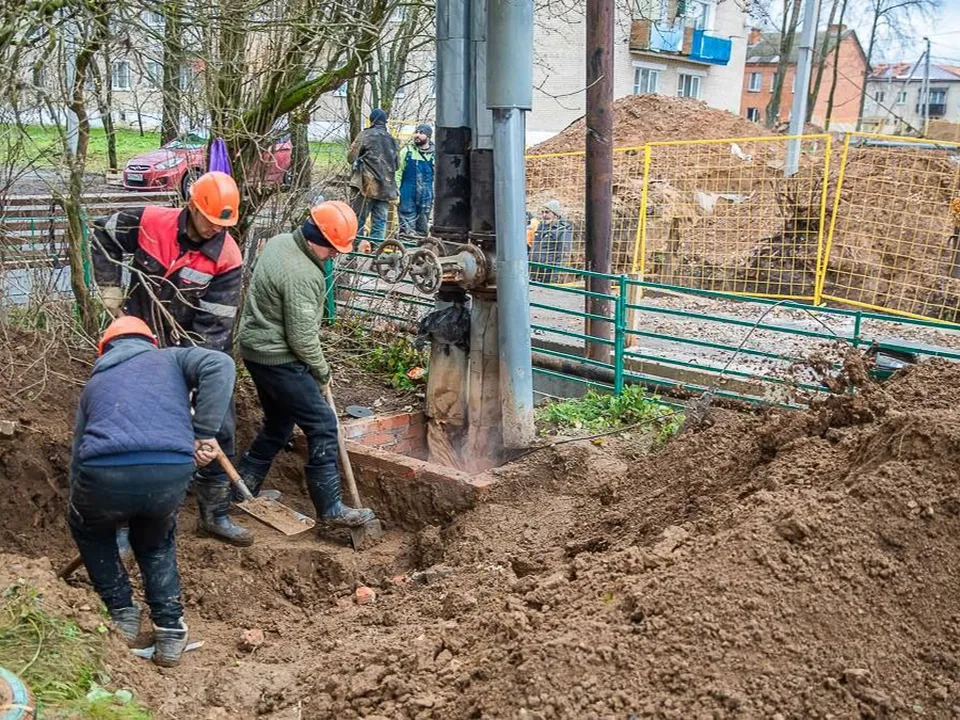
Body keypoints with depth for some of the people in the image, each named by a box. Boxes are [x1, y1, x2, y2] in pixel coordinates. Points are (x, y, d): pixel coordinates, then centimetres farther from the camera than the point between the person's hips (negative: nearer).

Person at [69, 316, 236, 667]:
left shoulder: (95, 382, 33)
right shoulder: (170, 359, 27)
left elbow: (79, 454, 37)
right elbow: (220, 365, 4)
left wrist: (81, 506, 49)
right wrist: (203, 434, 5)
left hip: (105, 474, 1)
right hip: (172, 472, 0)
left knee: (89, 531, 35)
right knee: (156, 541, 32)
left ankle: (122, 613, 32)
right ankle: (170, 630, 25)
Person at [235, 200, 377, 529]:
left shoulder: (279, 242, 5)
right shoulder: (302, 275, -25)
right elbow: (302, 338, -21)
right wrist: (322, 372, -4)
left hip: (256, 348, 10)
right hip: (278, 358, -10)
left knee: (279, 423, 22)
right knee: (322, 426, -5)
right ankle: (330, 508, 0)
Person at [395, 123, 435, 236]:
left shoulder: (434, 154, 2)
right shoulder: (407, 150, 2)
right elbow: (397, 173, 2)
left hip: (426, 198, 1)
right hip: (407, 198, -1)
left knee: (423, 230, 9)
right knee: (407, 229, -3)